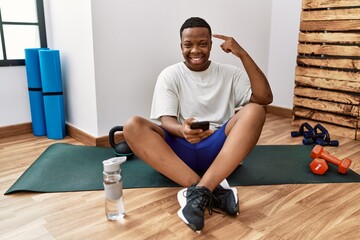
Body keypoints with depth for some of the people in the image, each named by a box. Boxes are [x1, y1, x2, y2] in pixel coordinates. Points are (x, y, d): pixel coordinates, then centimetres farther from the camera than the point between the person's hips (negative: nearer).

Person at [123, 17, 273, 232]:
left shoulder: (230, 73, 8)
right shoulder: (169, 75, 6)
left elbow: (265, 98, -5)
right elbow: (166, 120, -6)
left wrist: (242, 54, -11)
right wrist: (182, 130, -31)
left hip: (219, 148, 1)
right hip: (179, 148, 0)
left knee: (254, 111, -25)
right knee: (133, 126, -26)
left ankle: (200, 192, -37)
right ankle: (213, 191, -36)